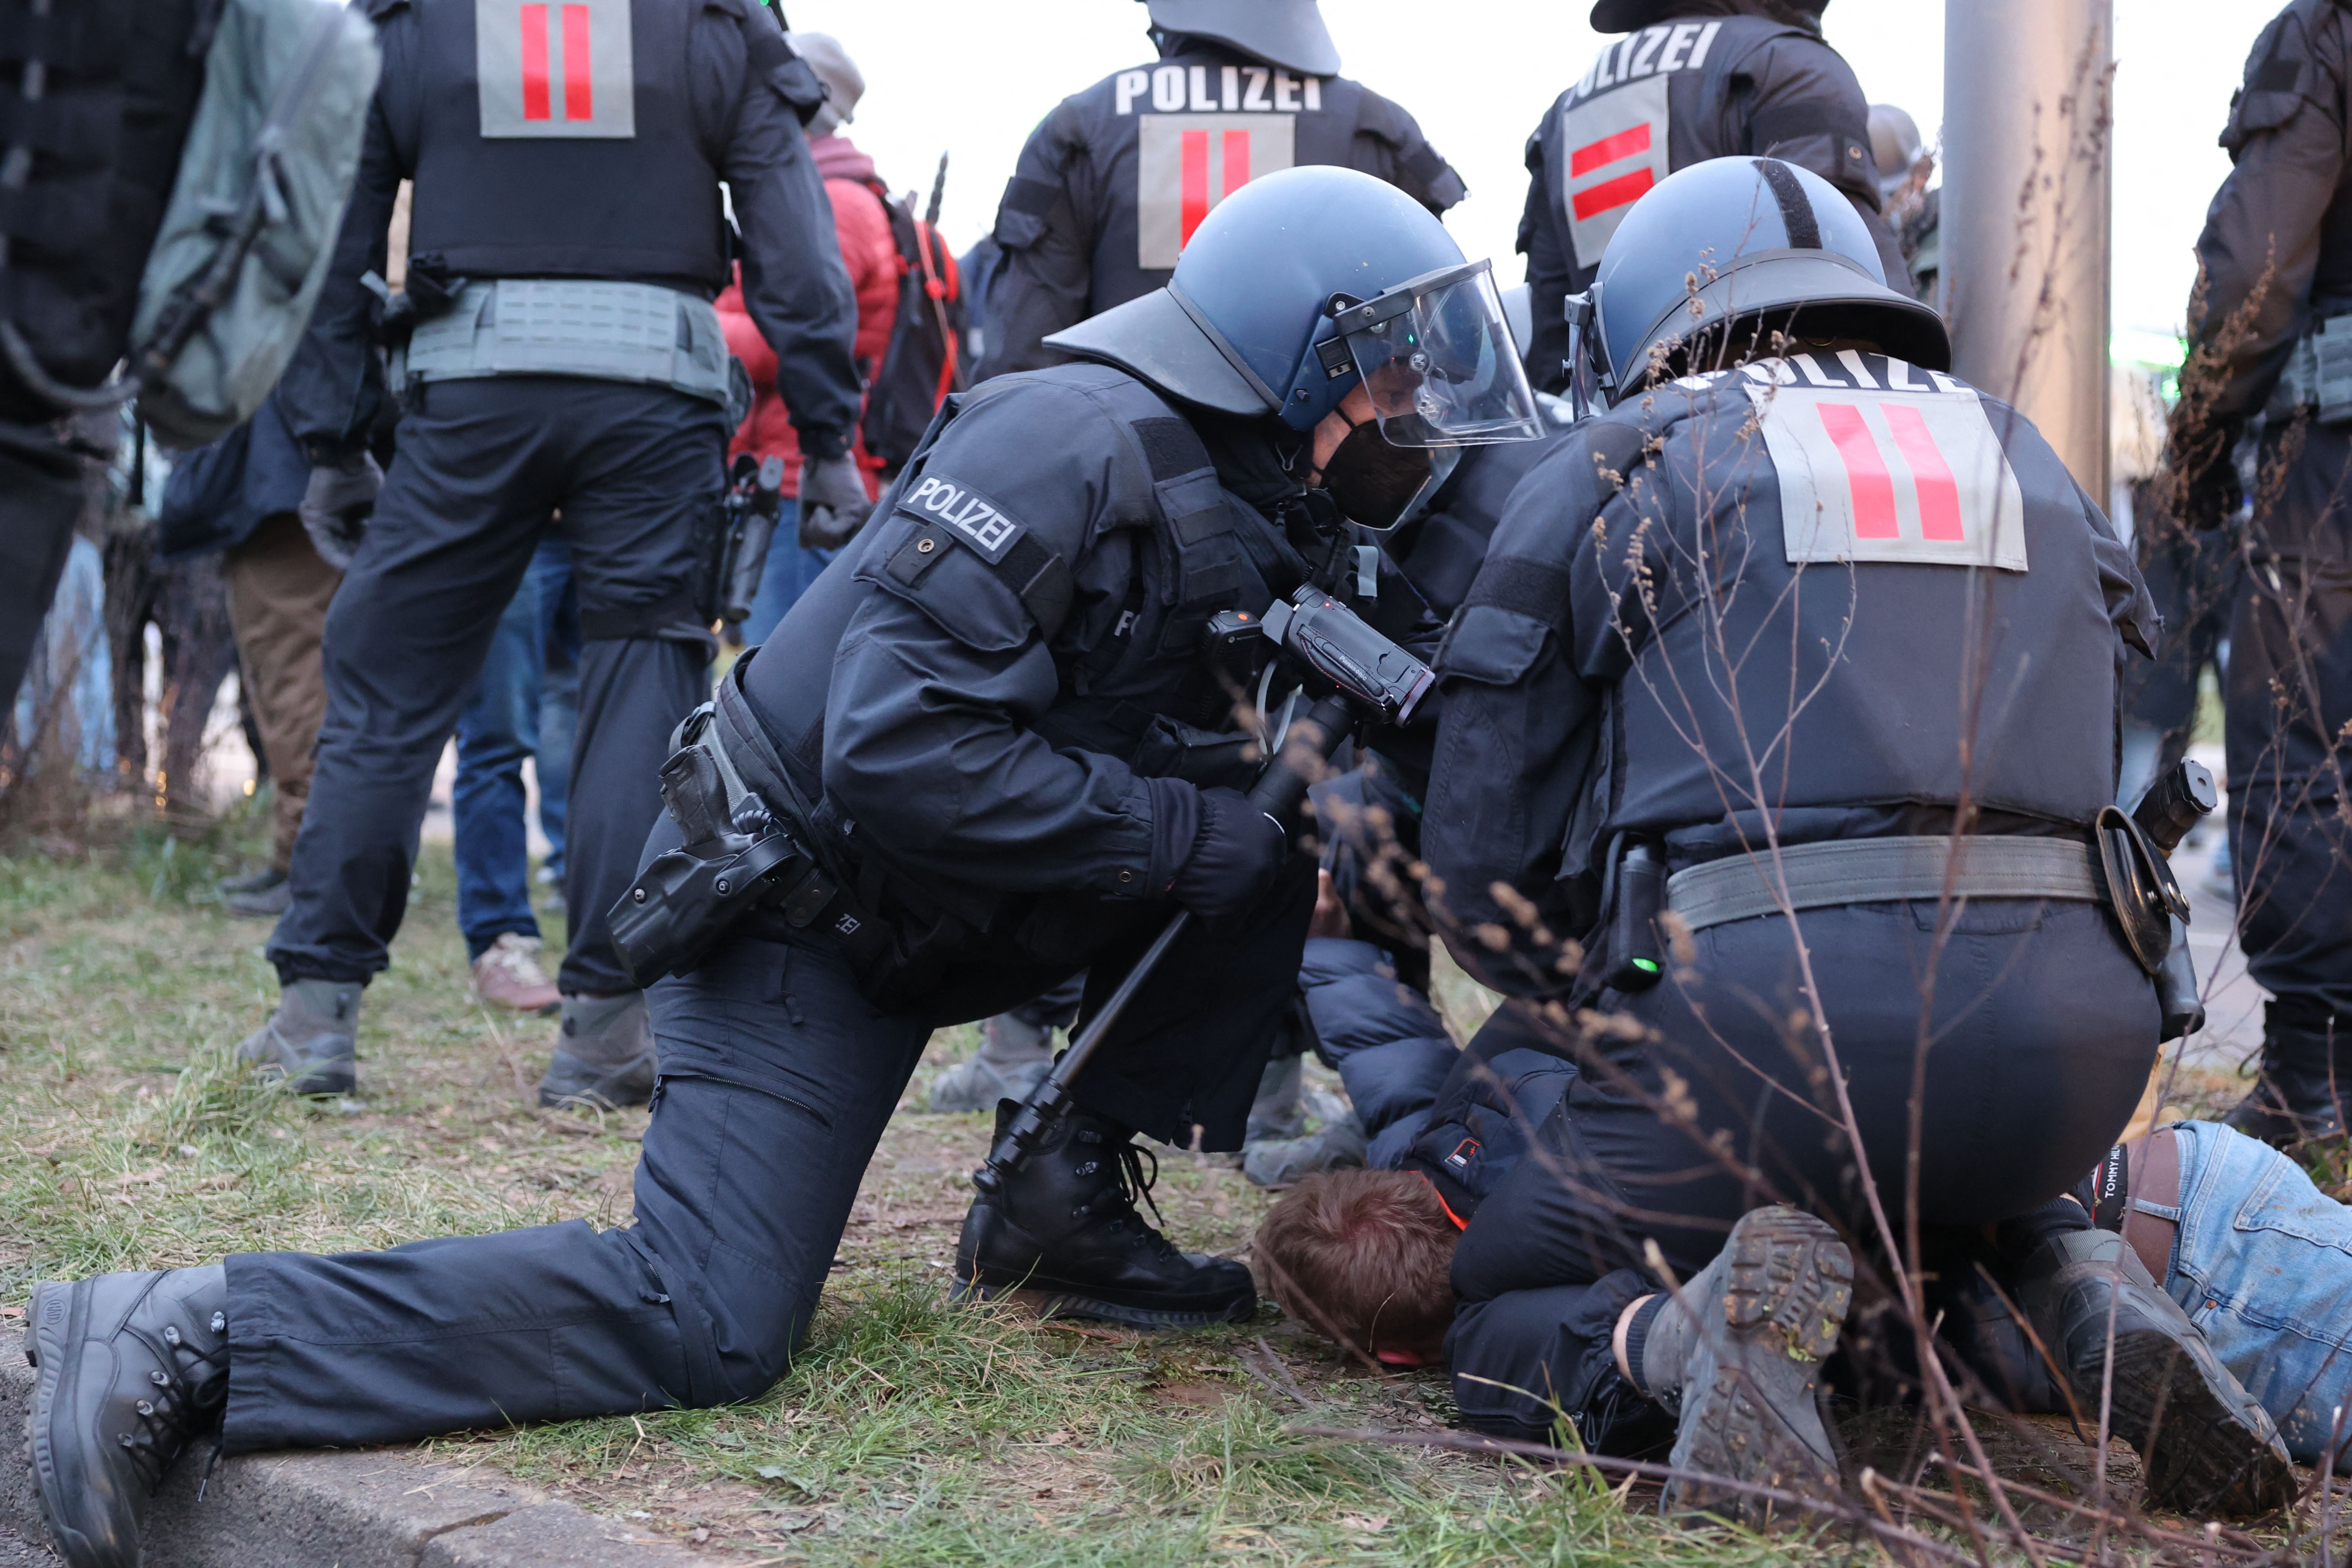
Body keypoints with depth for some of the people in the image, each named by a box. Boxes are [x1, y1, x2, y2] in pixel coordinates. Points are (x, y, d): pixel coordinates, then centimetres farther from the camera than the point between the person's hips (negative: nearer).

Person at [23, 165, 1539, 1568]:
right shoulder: (1073, 447, -22)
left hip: (943, 911, 9)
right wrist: (1186, 835, -24)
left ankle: (1065, 1205, 5)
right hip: (808, 908, -9)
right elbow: (900, 748, -30)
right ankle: (188, 1340, -17)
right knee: (709, 1324, -19)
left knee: (1282, 854, 2)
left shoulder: (1267, 528, 7)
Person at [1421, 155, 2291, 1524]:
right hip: (2081, 1025, 4)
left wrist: (1624, 1001, 29)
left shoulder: (1612, 470, 14)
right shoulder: (2036, 465, 26)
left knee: (1504, 1330, 16)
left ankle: (1690, 1326, -17)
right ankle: (2090, 1299, 6)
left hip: (1765, 1004, -4)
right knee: (1987, 1183, 39)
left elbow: (1484, 865, 11)